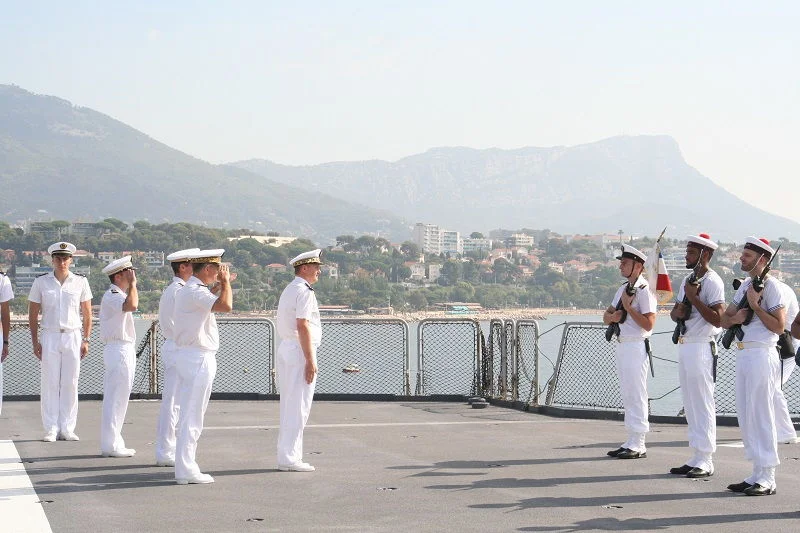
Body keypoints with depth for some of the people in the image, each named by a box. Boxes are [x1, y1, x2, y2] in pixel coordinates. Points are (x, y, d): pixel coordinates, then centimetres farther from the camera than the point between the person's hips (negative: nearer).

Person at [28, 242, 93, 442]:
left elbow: (87, 313, 9)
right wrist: (35, 342, 1)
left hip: (73, 336, 1)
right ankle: (51, 429, 2)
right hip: (50, 336, -1)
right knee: (50, 383, -2)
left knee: (70, 384, 0)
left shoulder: (80, 282, 6)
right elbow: (33, 314, 7)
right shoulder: (41, 282, 4)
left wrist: (86, 340, 2)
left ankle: (67, 429, 6)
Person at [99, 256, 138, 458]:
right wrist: (132, 284, -24)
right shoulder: (112, 296, -15)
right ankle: (111, 445, -5)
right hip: (119, 351, -11)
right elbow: (132, 305, -35)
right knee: (116, 399, -8)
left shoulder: (118, 295, 18)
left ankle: (112, 443, 19)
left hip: (125, 350, 11)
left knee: (114, 400, 13)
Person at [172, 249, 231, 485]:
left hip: (186, 356, 10)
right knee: (192, 417, -6)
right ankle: (186, 470, -3)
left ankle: (185, 467, 18)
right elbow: (226, 306, -31)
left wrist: (223, 283, 27)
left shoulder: (185, 290, 16)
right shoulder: (195, 291, -16)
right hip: (198, 359, -10)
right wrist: (225, 282, -14)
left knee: (187, 414, 13)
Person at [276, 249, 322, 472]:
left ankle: (286, 455, 17)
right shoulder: (304, 292, -13)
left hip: (285, 348, 10)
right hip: (299, 352, -10)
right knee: (298, 407, -7)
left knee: (288, 405, 13)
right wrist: (310, 361, -20)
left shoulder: (289, 290, 18)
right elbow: (303, 326, -20)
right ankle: (289, 458, -6)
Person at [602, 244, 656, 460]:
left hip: (636, 347, -10)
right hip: (622, 345, 10)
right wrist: (613, 316, -2)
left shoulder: (644, 290, -12)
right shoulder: (623, 289, 16)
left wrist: (628, 307, -18)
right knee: (627, 395, 12)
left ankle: (638, 445, -5)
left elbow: (648, 324, -18)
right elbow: (606, 316, 20)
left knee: (636, 394, -7)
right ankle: (632, 442, 18)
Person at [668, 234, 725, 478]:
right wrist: (677, 312, 0)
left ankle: (706, 461, -4)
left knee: (703, 404, -7)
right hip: (684, 346, 10)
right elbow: (674, 312, 23)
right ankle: (697, 458, 16)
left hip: (701, 348, -9)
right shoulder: (687, 280, 17)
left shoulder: (712, 282, -11)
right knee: (690, 404, 11)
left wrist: (694, 298, -19)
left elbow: (717, 319, -19)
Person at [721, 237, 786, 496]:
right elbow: (723, 320, 18)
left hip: (761, 355, -9)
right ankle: (757, 474, 17)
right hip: (743, 355, 9)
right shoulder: (745, 285, 17)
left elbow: (779, 326, -16)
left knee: (760, 415, -7)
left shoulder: (770, 285, -9)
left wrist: (754, 306, -16)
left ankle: (767, 479, -4)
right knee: (745, 416, 10)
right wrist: (735, 317, -3)